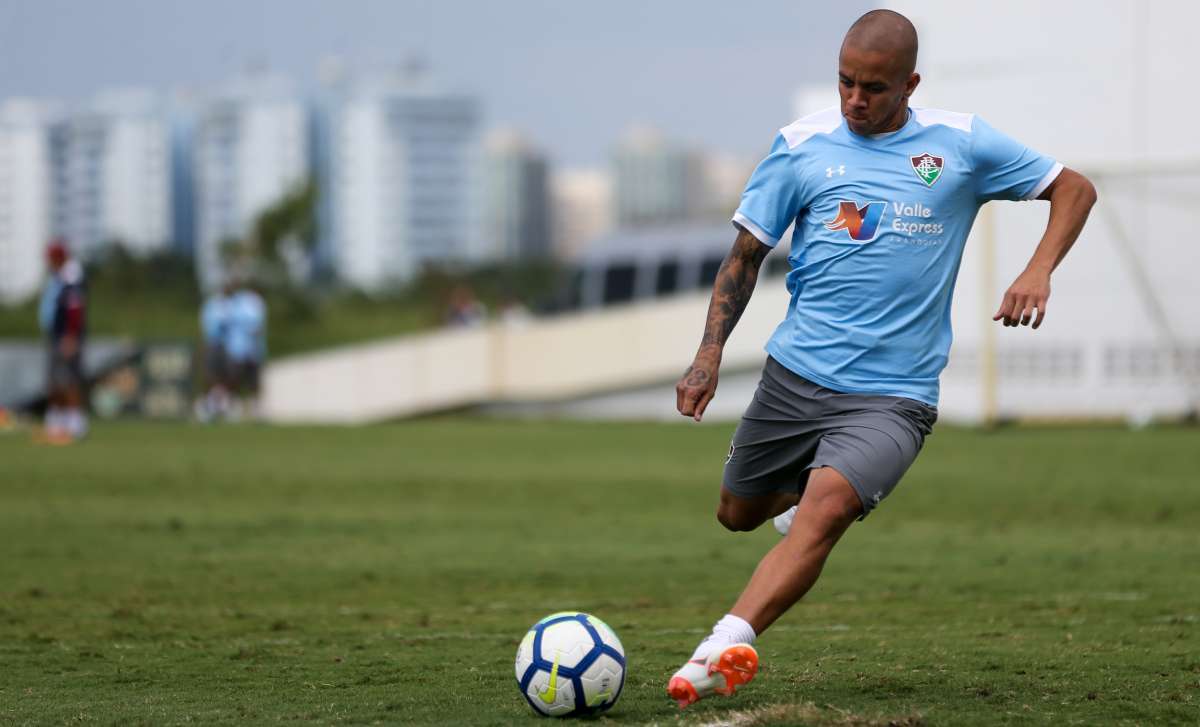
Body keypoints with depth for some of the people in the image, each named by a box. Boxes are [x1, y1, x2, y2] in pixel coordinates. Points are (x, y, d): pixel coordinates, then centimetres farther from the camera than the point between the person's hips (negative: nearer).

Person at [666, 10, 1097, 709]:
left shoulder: (962, 144, 0)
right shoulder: (804, 144, 1)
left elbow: (1074, 188, 9)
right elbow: (747, 253, 7)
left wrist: (1038, 271, -9)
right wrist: (710, 353, -5)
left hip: (894, 394, -3)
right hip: (795, 373, 3)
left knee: (825, 509, -28)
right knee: (738, 514, 17)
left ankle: (728, 645, -41)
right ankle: (806, 483, 51)